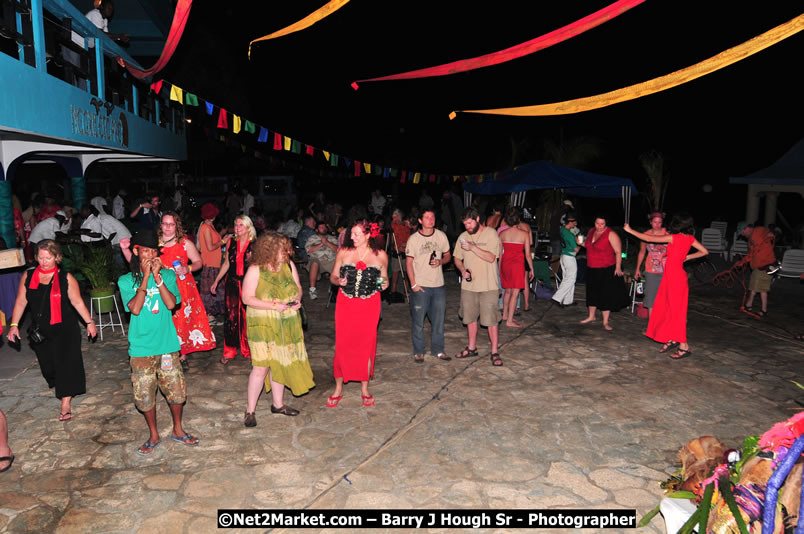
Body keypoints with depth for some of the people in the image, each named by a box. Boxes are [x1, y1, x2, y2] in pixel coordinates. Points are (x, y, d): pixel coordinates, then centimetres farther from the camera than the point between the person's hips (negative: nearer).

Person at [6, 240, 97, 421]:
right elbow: (21, 302, 6)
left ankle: (66, 405, -4)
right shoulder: (28, 277, 3)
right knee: (48, 365, 9)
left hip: (65, 329, -3)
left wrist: (89, 322, -4)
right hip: (40, 331, 3)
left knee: (66, 364, -8)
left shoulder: (66, 278, -4)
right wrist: (14, 325, 1)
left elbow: (77, 302, -2)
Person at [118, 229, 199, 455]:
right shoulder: (126, 280, -1)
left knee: (177, 390, 7)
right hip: (141, 347, -1)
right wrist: (146, 276, -17)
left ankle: (177, 430, 30)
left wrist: (157, 276, -18)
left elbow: (171, 304, -13)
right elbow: (135, 308, -16)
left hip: (167, 344, 1)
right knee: (145, 395, 7)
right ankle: (154, 435, 29)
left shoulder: (168, 275, 2)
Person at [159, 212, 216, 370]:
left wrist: (188, 269, -12)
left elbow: (199, 262, 6)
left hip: (182, 288, -1)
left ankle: (182, 356, 14)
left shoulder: (185, 243, 3)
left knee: (183, 320, 1)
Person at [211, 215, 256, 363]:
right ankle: (229, 352, 17)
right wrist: (216, 281, 16)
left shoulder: (255, 244, -5)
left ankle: (248, 350, 18)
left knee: (248, 317, 1)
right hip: (232, 283, 3)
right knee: (231, 316, 5)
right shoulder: (231, 243, 6)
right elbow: (227, 263, 15)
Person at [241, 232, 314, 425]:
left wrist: (297, 299, -8)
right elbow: (247, 298, -15)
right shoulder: (255, 270, -13)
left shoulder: (288, 264, 3)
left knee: (280, 363, 13)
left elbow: (298, 287, 14)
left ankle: (278, 403, 28)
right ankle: (250, 410, 6)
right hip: (263, 324, -5)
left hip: (287, 324, 5)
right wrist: (274, 305, -21)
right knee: (261, 366, -8)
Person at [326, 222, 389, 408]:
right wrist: (339, 281, -14)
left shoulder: (380, 255, 2)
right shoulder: (343, 252, 2)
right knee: (342, 345, 2)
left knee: (367, 345, 6)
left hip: (370, 305, 0)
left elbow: (384, 278, 13)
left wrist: (385, 284, -9)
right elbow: (333, 276, 7)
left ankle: (364, 389, 22)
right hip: (345, 304, 0)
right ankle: (338, 389, 17)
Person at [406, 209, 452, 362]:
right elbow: (409, 262, -3)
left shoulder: (441, 236, 5)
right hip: (420, 286, -3)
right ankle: (418, 351, 16)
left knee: (439, 319, 9)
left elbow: (448, 256, 13)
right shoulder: (413, 239, -4)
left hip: (438, 285, 3)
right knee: (418, 320, 2)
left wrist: (440, 261, -10)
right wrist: (413, 284, -10)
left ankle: (437, 349, 23)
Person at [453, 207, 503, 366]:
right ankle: (472, 348, 30)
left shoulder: (491, 234, -8)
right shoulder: (463, 237, 7)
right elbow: (457, 258, 13)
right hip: (468, 285, 5)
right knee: (470, 317, 15)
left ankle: (494, 352, 8)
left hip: (488, 286, -5)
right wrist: (463, 270, -7)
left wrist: (472, 247, -25)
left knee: (492, 319, -3)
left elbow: (491, 258, -17)